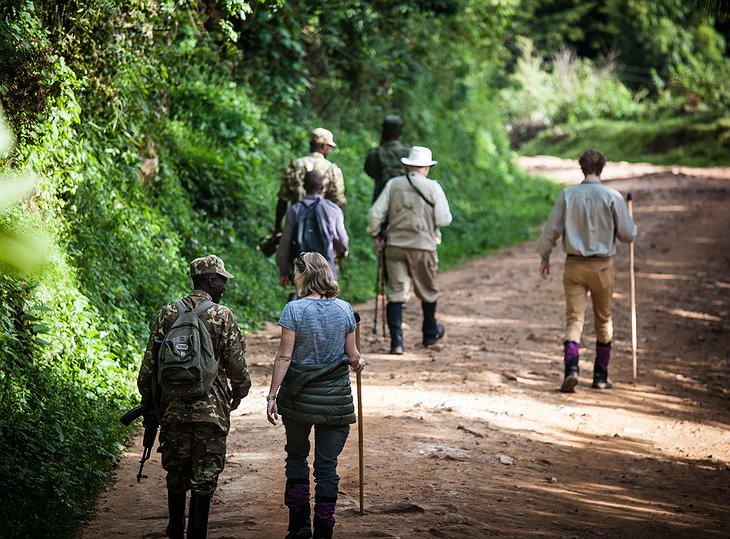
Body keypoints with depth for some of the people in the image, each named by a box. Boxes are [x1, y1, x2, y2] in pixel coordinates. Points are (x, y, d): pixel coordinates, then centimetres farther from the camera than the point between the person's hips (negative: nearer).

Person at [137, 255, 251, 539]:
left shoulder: (167, 314, 2)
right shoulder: (223, 316, -7)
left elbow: (149, 363, 2)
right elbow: (236, 364, -4)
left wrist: (148, 401, 14)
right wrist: (239, 392, 15)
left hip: (173, 409, 3)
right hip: (211, 409, -3)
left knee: (176, 475, 17)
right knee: (204, 478, 2)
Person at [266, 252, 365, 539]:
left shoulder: (294, 309, -10)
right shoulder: (344, 309, -1)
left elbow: (284, 357, -11)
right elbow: (352, 356, 4)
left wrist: (272, 395, -6)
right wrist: (358, 363, 28)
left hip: (298, 396, -1)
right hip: (335, 397, 1)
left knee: (297, 456, 16)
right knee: (327, 464, 5)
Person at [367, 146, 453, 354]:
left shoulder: (393, 185, 1)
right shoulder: (433, 188, -4)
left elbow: (375, 214, -2)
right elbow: (444, 219, -8)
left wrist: (376, 236, 11)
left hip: (395, 245, 1)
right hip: (423, 246, -1)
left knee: (396, 293, 0)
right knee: (427, 291, 18)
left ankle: (396, 341, -9)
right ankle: (430, 333, 35)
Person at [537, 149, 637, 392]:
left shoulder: (567, 195, -4)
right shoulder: (612, 197, -9)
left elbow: (552, 229, -2)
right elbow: (628, 234, -6)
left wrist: (544, 256, 12)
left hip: (574, 265, 1)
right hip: (602, 265, -1)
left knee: (574, 319, 1)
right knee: (604, 320, 14)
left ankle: (571, 368, -21)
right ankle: (601, 376, 17)